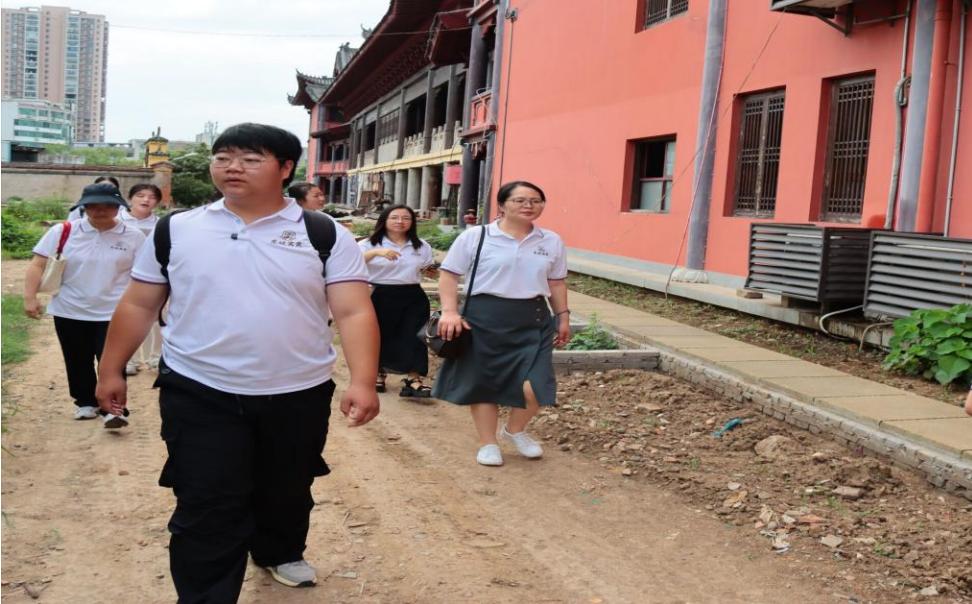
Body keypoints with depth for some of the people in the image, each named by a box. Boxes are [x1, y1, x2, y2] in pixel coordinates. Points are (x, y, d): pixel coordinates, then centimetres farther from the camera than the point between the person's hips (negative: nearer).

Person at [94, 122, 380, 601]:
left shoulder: (324, 234, -5)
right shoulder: (176, 230, 1)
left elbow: (354, 312, -11)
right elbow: (138, 305, 8)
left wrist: (363, 382, -21)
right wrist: (112, 370, 8)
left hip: (298, 395, 1)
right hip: (199, 395, -1)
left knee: (287, 490, 21)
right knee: (206, 508, -2)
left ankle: (280, 553, 50)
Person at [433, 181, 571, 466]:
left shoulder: (552, 241, 8)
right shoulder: (475, 236, -4)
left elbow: (557, 283, 18)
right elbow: (449, 274, -2)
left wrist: (563, 317, 16)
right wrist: (450, 311, -11)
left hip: (533, 319, 2)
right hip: (485, 317, -2)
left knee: (535, 384, -8)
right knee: (484, 382, 6)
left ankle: (515, 430, 22)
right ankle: (488, 444, 26)